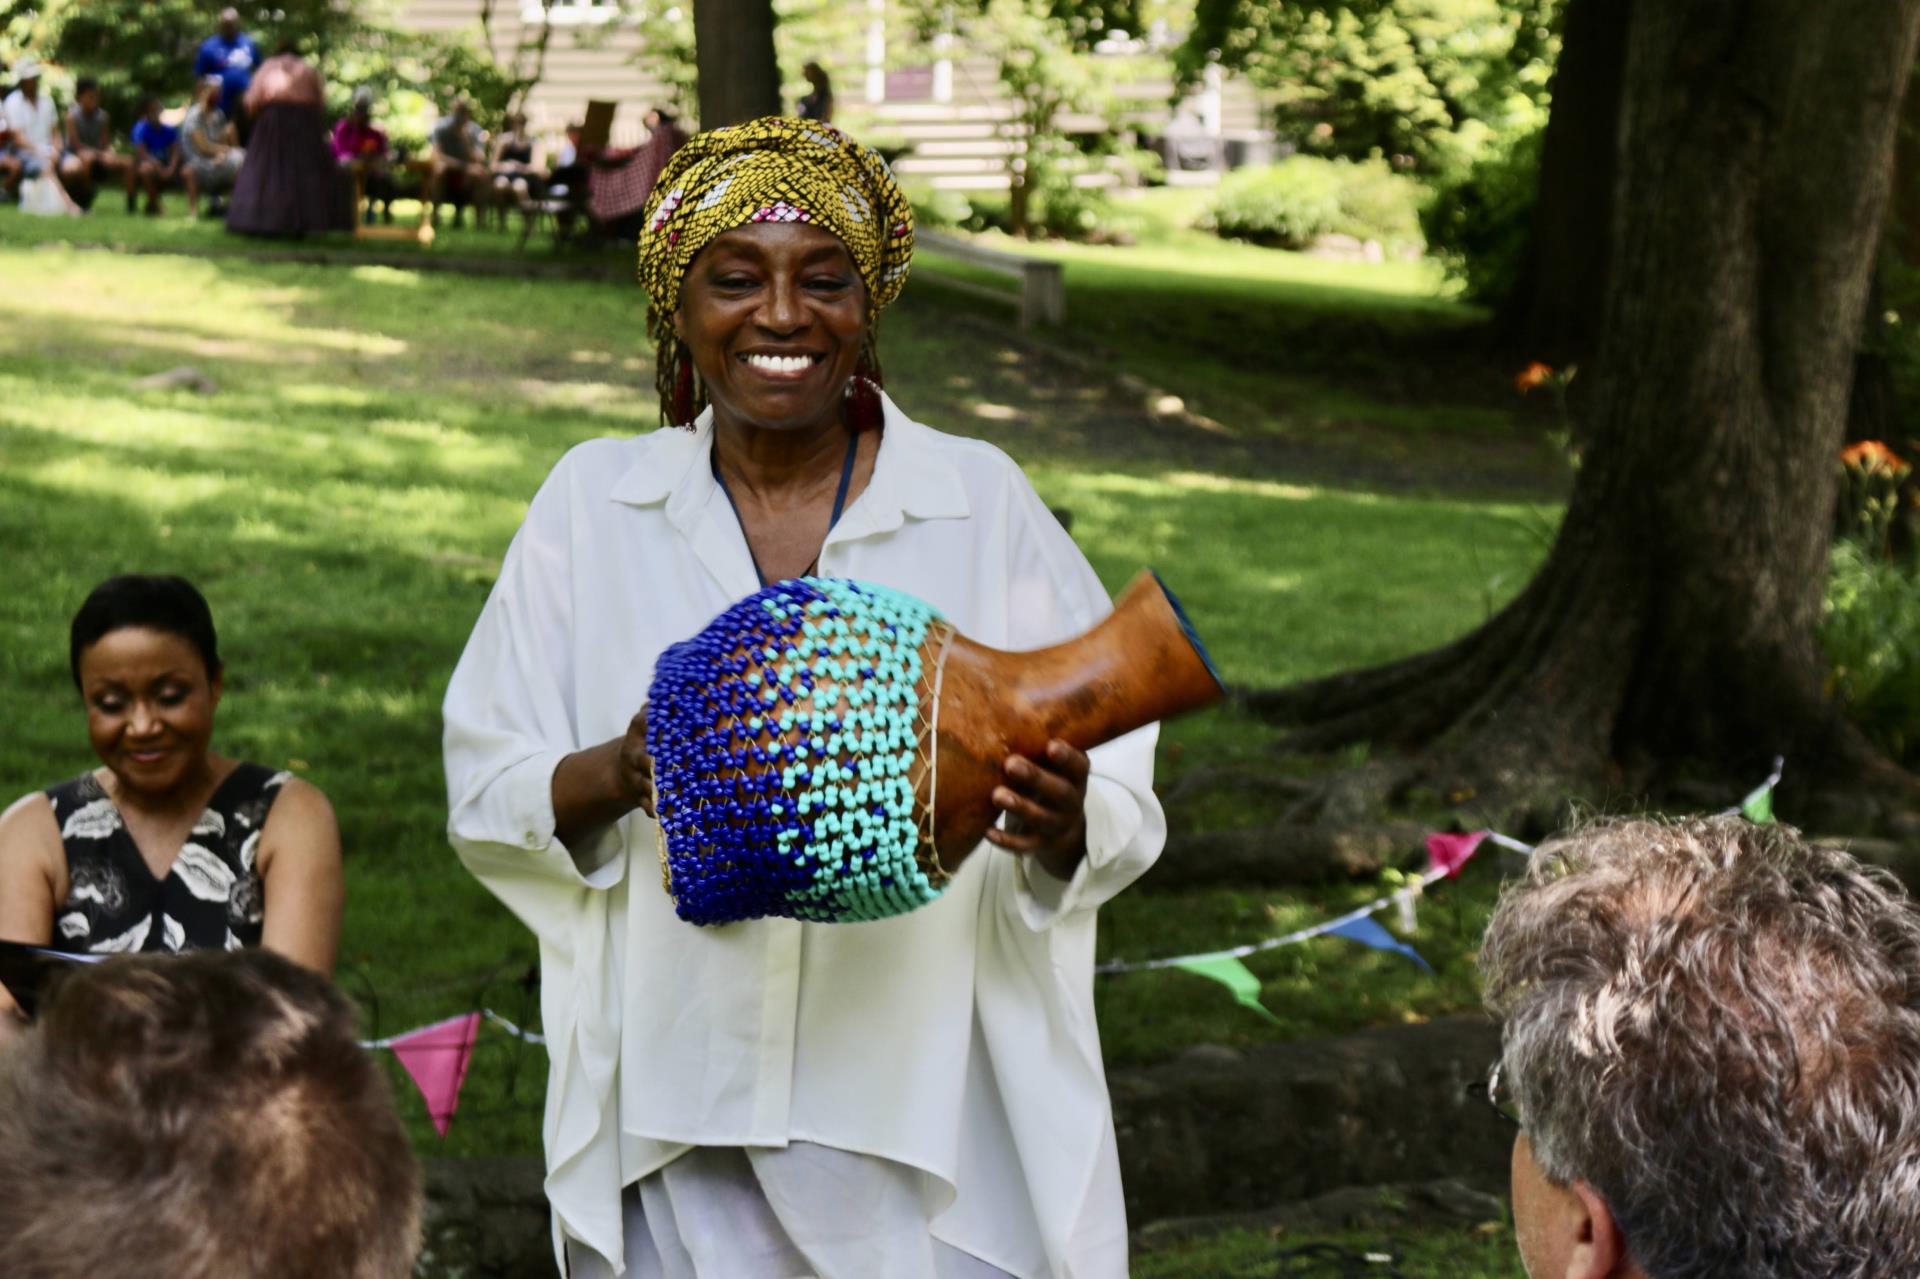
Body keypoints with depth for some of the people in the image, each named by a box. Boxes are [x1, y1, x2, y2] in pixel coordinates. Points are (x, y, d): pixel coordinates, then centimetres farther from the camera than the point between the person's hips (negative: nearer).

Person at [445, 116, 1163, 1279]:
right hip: (680, 1129, 1)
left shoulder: (982, 501, 0)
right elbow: (485, 795, 3)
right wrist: (615, 776, -17)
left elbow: (1122, 812, -1)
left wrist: (1063, 825, -23)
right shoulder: (592, 504, 3)